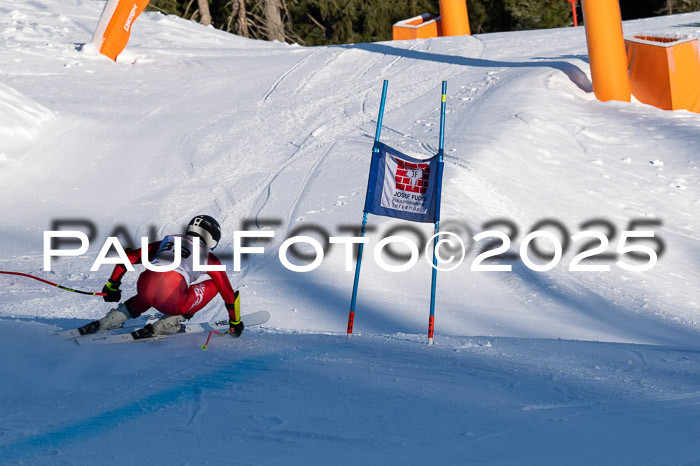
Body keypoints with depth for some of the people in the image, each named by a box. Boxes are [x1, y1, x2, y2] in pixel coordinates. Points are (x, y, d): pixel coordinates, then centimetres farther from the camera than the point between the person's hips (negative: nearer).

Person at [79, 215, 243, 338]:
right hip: (171, 301, -5)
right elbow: (228, 292, 24)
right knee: (213, 284, 19)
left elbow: (128, 257, 29)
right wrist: (235, 322, 36)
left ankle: (109, 321, 23)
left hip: (143, 287, 5)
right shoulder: (208, 256, 20)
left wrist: (112, 285, 39)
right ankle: (166, 325, 8)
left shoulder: (167, 241, 29)